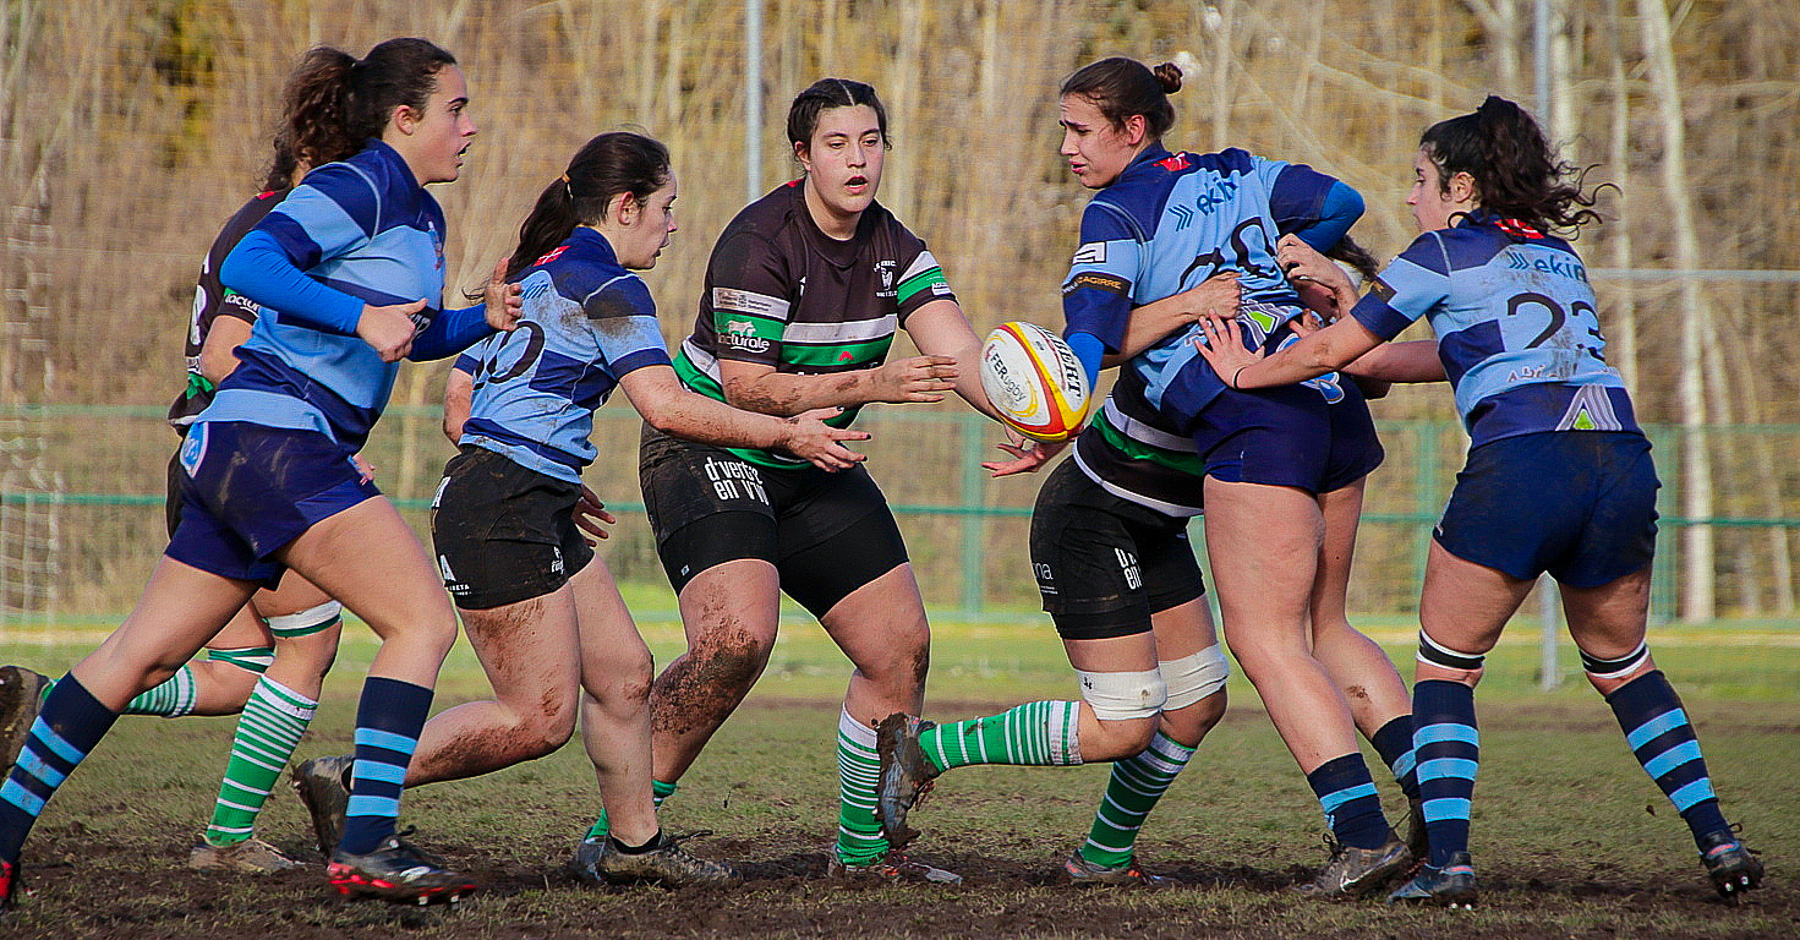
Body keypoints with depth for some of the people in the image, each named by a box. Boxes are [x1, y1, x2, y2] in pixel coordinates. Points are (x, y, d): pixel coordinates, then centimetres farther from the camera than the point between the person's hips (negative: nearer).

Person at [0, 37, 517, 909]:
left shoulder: (419, 214, 21)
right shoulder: (360, 185, -8)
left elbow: (412, 333, 35)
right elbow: (248, 263, -20)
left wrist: (484, 320, 17)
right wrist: (359, 317, -27)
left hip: (234, 448, 10)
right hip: (277, 437, -10)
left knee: (141, 655, 10)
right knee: (424, 619, -13)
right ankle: (365, 849, -18)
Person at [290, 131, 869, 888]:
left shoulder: (528, 279, 19)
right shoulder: (605, 285, -9)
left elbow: (459, 409, 21)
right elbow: (666, 406, -18)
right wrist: (786, 435, -10)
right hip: (501, 517, -10)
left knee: (624, 675, 11)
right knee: (538, 718, -9)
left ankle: (633, 842, 17)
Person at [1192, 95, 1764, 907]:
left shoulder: (1445, 251, 8)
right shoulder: (1558, 254, 27)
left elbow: (1331, 352, 12)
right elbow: (1398, 363, 31)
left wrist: (1241, 373, 28)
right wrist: (1338, 285, 34)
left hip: (1519, 463, -6)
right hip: (1623, 460, 6)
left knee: (1444, 665, 10)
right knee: (1621, 664, 23)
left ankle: (1447, 861, -3)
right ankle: (1719, 843, 14)